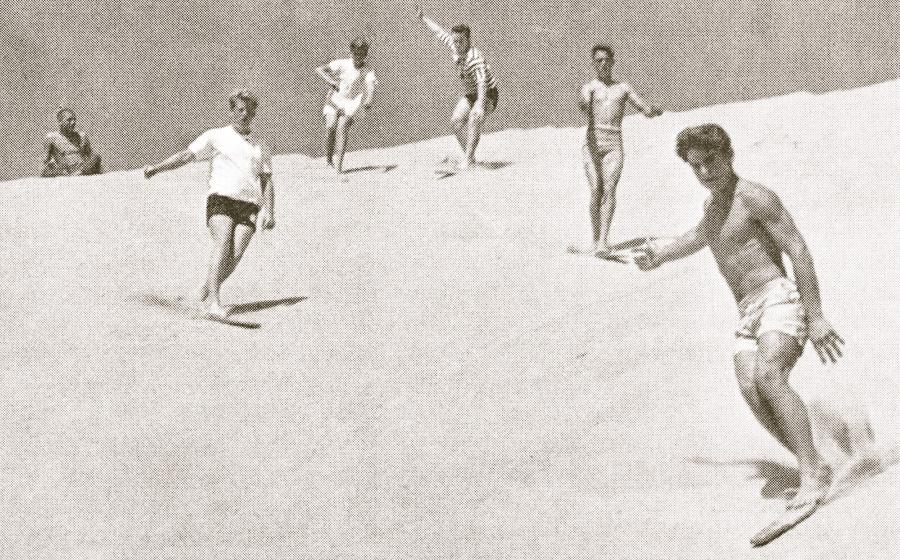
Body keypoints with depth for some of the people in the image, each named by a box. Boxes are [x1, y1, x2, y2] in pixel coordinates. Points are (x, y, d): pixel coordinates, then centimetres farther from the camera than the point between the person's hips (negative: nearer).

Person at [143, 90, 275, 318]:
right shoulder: (216, 137, 13)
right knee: (223, 244, -24)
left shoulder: (262, 149, 24)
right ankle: (213, 299, -27)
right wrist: (157, 167, -8)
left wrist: (269, 210, 8)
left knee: (235, 255, -14)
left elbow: (267, 182, 23)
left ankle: (205, 292, 4)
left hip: (249, 205, 3)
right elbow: (186, 155, 6)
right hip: (221, 197, -3)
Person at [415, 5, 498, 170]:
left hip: (487, 94, -8)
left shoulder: (476, 58, -33)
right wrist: (423, 18, 21)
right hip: (469, 95, 8)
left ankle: (468, 158, -33)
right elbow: (440, 32, 9)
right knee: (456, 121, -12)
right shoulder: (455, 48, -10)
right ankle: (469, 156, -7)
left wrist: (480, 106, -62)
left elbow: (482, 82, -48)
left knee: (475, 118, -33)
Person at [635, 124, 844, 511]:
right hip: (748, 309, 7)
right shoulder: (713, 205, 20)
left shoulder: (754, 197, -6)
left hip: (779, 296, -7)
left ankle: (812, 473, -31)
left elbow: (798, 251, -12)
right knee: (750, 389, -17)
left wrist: (815, 317, -17)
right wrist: (660, 257, 46)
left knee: (769, 376, -31)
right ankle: (815, 468, -9)